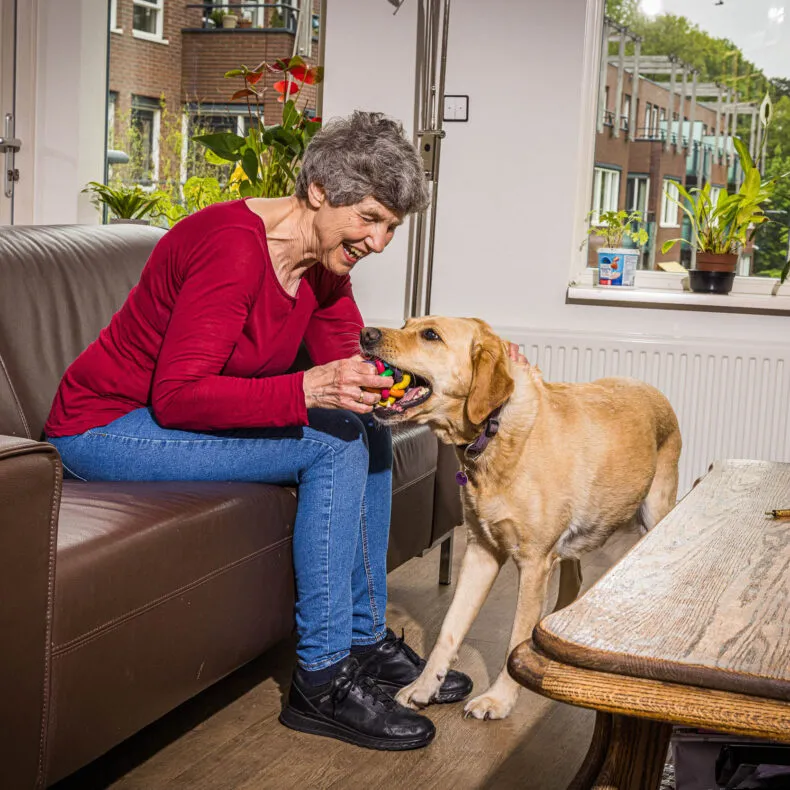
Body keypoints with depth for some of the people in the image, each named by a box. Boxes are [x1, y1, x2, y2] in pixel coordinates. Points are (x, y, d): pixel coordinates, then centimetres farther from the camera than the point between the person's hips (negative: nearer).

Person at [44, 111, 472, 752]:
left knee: (368, 435, 2)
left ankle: (365, 641, 10)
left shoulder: (326, 260, 1)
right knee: (335, 446, -21)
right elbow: (176, 396, -30)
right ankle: (321, 681, -13)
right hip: (106, 427, -9)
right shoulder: (233, 245, -27)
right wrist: (307, 390, -40)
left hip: (177, 408, 9)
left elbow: (345, 359, 3)